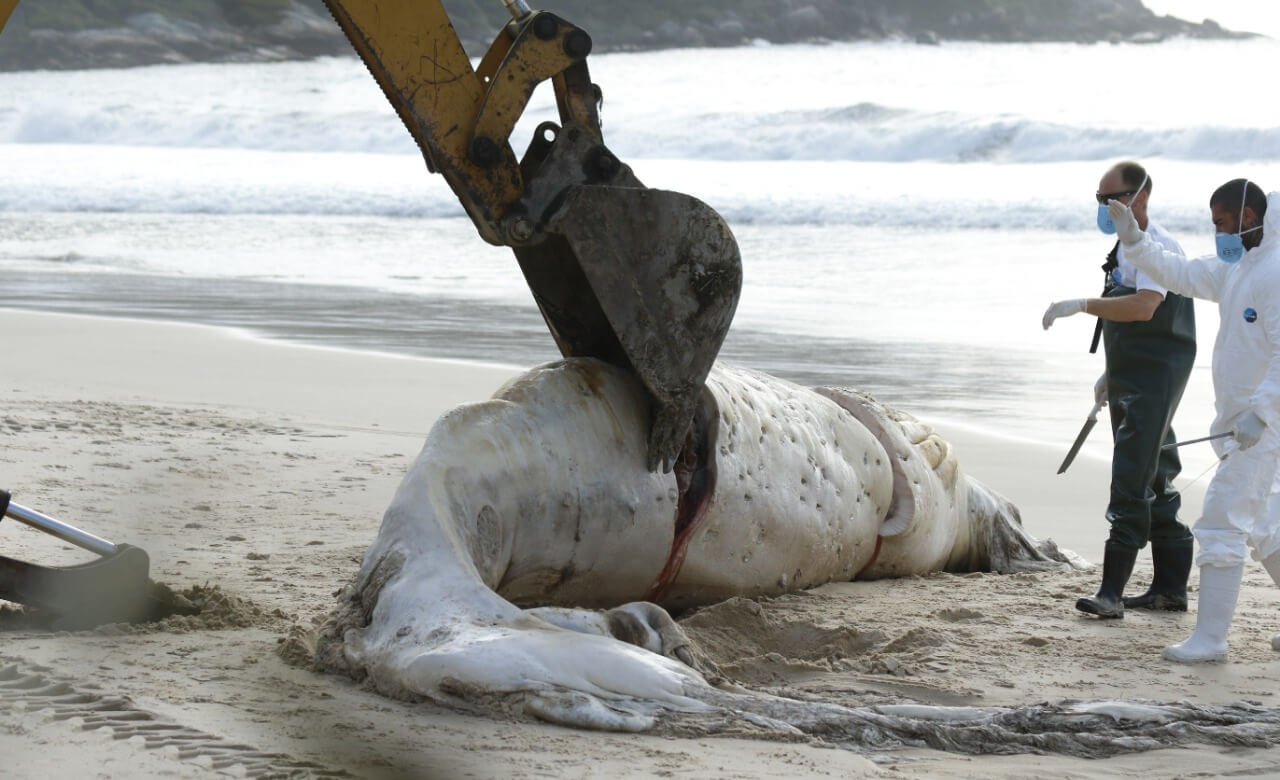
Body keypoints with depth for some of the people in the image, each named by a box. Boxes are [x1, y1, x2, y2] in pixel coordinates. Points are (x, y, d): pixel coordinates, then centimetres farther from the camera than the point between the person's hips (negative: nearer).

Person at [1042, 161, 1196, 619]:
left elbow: (1144, 308, -32)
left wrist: (1081, 305, -35)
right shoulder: (1126, 247, 16)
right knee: (1153, 485, 14)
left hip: (1155, 381, -11)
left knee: (1131, 483, -13)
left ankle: (1112, 591, -16)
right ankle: (1170, 587, 21)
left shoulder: (1156, 246, -15)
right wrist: (1111, 374, 28)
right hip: (1131, 383, 11)